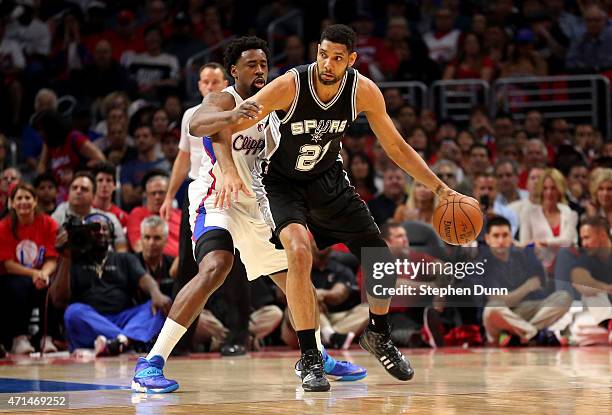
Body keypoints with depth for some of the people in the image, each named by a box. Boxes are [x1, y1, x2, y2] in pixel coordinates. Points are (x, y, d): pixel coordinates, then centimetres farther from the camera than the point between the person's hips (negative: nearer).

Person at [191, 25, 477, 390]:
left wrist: (440, 188, -7)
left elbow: (396, 147, -3)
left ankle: (379, 336, 33)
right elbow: (223, 128, -27)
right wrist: (230, 171, -46)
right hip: (280, 180, -4)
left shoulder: (364, 92, -18)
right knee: (300, 253, -29)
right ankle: (310, 359, -18)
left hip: (329, 178, 4)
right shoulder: (288, 86, -29)